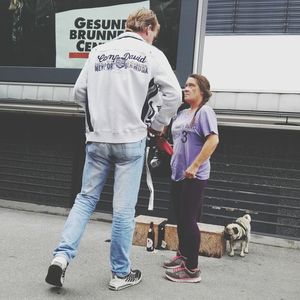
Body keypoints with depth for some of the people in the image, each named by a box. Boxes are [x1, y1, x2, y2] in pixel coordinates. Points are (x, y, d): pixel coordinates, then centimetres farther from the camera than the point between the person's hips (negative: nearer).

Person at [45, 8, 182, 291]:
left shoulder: (98, 51, 9)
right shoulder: (152, 54, 0)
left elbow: (79, 92, 9)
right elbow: (174, 94, -6)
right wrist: (158, 125, 8)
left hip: (97, 138, 3)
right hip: (131, 140, -3)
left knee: (86, 198, 15)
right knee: (124, 207, 4)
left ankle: (62, 255, 2)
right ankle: (121, 273, 16)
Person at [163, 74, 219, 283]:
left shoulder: (204, 112, -10)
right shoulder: (182, 114, 16)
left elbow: (213, 140, -22)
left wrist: (194, 166, -24)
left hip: (194, 177, -8)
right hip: (177, 174, 8)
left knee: (189, 220, -5)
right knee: (180, 219, 17)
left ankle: (192, 269, 3)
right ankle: (182, 255, 33)